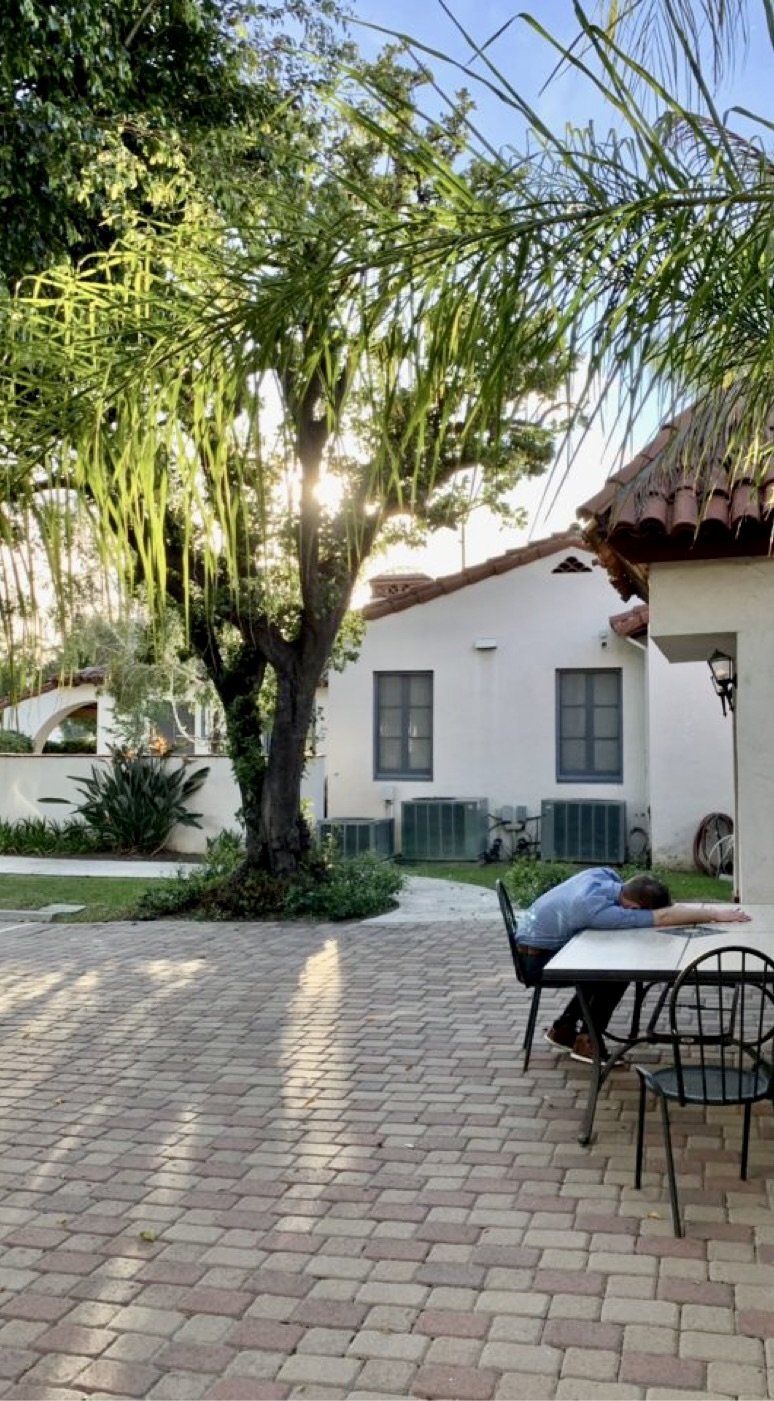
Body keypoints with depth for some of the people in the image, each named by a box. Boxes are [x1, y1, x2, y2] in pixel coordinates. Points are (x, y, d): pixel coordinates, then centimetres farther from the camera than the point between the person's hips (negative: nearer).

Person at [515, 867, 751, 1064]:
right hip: (537, 957, -9)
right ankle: (587, 1041, -1)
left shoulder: (605, 875, -12)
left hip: (547, 940, 9)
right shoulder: (596, 908, -36)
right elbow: (662, 918, -36)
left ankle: (564, 1029, 22)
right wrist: (713, 914, -29)